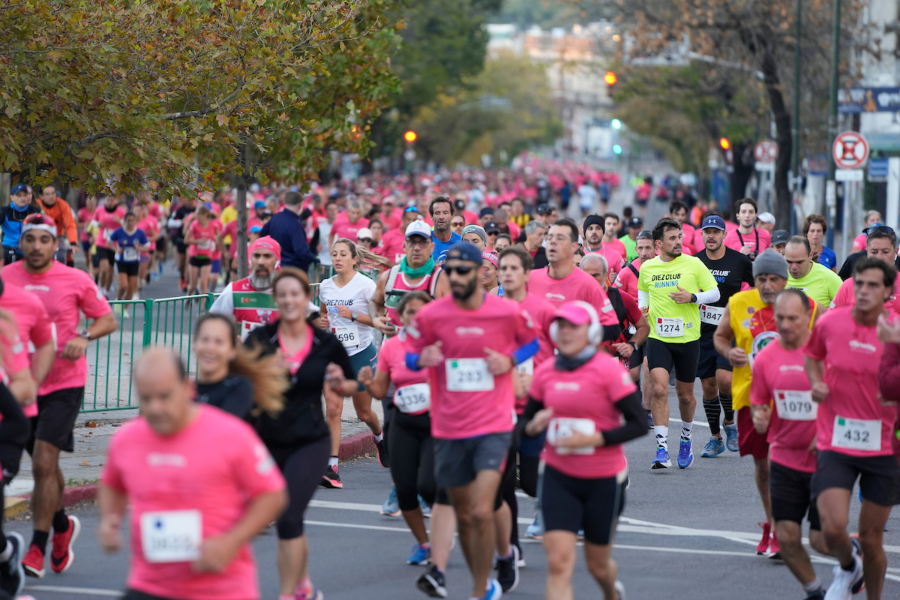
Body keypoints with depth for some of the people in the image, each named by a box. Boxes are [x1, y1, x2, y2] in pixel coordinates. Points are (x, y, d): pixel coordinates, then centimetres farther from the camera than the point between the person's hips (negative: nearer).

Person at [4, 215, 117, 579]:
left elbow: (107, 320, 3)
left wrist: (84, 337, -15)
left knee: (43, 464, -14)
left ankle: (38, 548, -8)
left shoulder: (75, 280, -6)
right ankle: (62, 526, 41)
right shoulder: (6, 278, 0)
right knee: (43, 465, 16)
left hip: (63, 384, -4)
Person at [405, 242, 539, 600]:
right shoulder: (431, 315, -3)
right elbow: (410, 355, 8)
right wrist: (423, 359, -15)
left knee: (481, 513, -17)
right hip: (449, 431, 3)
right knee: (463, 517, 12)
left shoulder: (508, 313, -6)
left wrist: (510, 360, -7)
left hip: (494, 426, -3)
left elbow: (532, 342, 13)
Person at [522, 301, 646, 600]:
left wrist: (594, 439, -23)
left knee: (597, 564, 14)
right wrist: (533, 426, -12)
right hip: (559, 477, 2)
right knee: (558, 563, -13)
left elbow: (638, 424, -13)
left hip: (603, 482, -2)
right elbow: (527, 421, 13)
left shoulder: (608, 369, -12)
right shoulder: (545, 372, 1)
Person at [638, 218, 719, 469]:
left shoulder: (693, 264, -3)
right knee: (658, 389, -17)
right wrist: (642, 309, 7)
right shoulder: (647, 268, 4)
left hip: (688, 338, 0)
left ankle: (686, 440, 37)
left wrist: (692, 297, -15)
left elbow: (715, 292, 2)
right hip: (658, 338, 0)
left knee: (685, 395, 10)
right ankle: (662, 449, -17)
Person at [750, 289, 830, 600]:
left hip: (825, 458, -3)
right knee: (786, 536, -2)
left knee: (822, 540, -3)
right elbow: (758, 402, 13)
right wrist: (759, 418, -10)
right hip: (784, 458, 3)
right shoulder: (766, 358, 0)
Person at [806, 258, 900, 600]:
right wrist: (816, 383, -1)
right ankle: (848, 567, 19)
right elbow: (812, 355, 19)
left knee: (871, 540, 5)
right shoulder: (829, 323, -3)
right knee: (832, 528, -16)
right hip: (835, 442, 0)